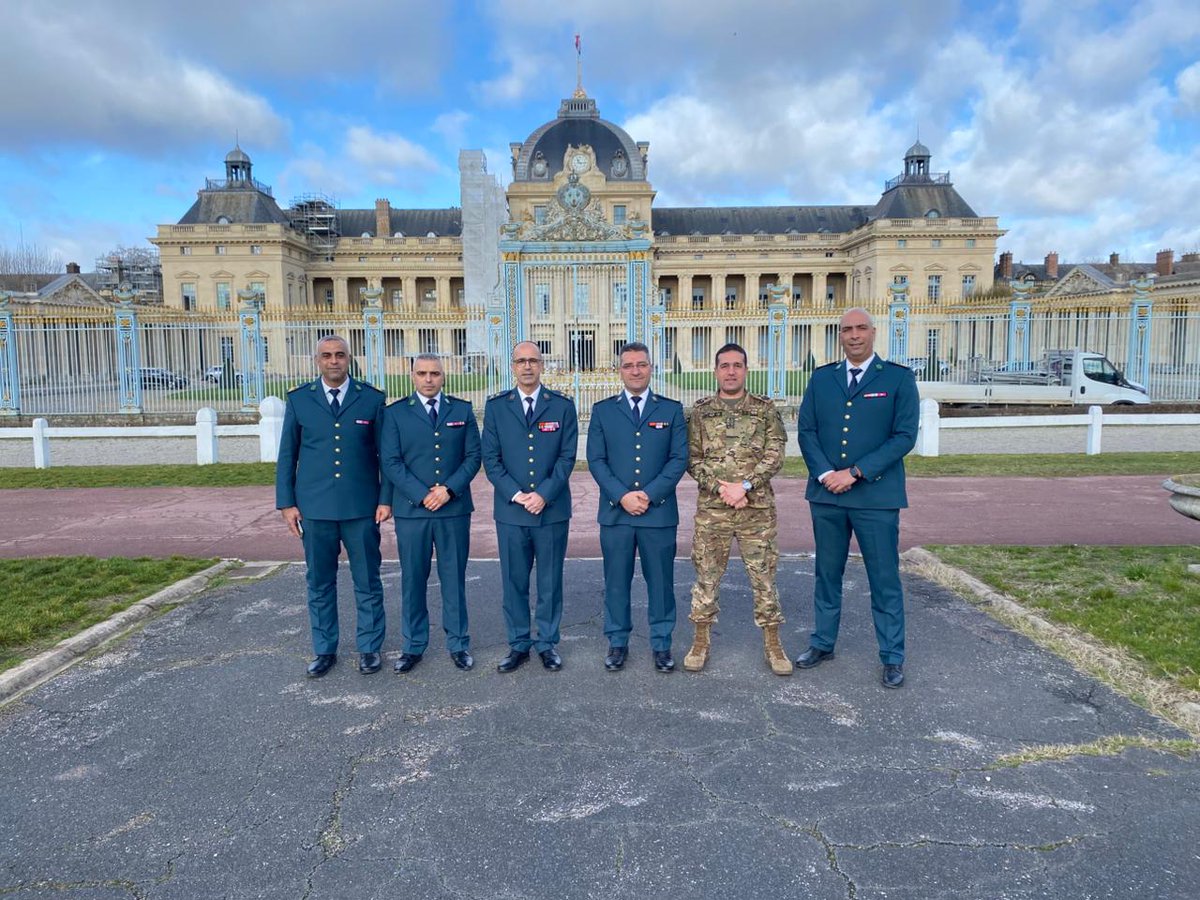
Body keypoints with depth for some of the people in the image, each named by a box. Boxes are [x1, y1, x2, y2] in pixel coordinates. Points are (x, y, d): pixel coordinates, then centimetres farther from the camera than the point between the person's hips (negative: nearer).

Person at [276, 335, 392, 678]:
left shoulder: (372, 399, 2)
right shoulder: (298, 399, 5)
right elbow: (287, 455, 7)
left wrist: (386, 499, -2)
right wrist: (286, 502, 2)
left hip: (362, 508, -1)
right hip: (315, 508, 1)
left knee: (367, 581, 7)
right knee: (319, 583, 10)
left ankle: (369, 648, 21)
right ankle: (324, 650, 25)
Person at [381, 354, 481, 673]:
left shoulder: (462, 410, 8)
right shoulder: (395, 413, 4)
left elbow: (473, 455, 3)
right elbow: (390, 462, -2)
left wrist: (450, 489, -11)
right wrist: (421, 495, -12)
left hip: (454, 509, 1)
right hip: (411, 510, 0)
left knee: (454, 578, 7)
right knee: (413, 580, 7)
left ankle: (458, 643, 19)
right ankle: (413, 646, 20)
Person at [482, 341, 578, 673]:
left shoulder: (562, 405, 2)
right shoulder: (496, 406, 4)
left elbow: (567, 456, -3)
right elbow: (490, 458, 0)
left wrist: (544, 495, -13)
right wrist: (516, 495, -11)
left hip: (552, 509, 0)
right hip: (510, 509, 1)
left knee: (550, 580, 8)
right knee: (514, 581, 8)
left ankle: (547, 643, 22)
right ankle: (518, 645, 21)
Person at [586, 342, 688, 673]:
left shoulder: (671, 409, 5)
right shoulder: (602, 410, 6)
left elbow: (679, 458, -1)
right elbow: (595, 460, 1)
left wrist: (649, 494, -12)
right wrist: (622, 496, -12)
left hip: (659, 511, 0)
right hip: (615, 512, 1)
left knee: (660, 581, 7)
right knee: (616, 581, 8)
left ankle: (661, 643, 21)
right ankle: (617, 642, 22)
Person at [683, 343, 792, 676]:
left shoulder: (765, 409, 5)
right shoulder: (700, 411, 6)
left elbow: (774, 455, -3)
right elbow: (692, 458, 3)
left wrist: (744, 486, -15)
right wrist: (720, 487, -11)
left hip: (757, 508, 0)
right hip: (711, 508, 1)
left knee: (764, 576, 5)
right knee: (706, 576, 7)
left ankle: (772, 644, 19)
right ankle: (701, 641, 21)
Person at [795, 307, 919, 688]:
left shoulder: (899, 378, -1)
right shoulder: (821, 378, 8)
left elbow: (904, 435, -8)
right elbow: (806, 431, 5)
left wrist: (855, 473, -14)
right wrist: (825, 474, -10)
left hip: (877, 496, -3)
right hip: (826, 495, 3)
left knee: (885, 580, 4)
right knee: (827, 574, 14)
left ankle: (892, 658, 17)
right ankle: (822, 643, 28)